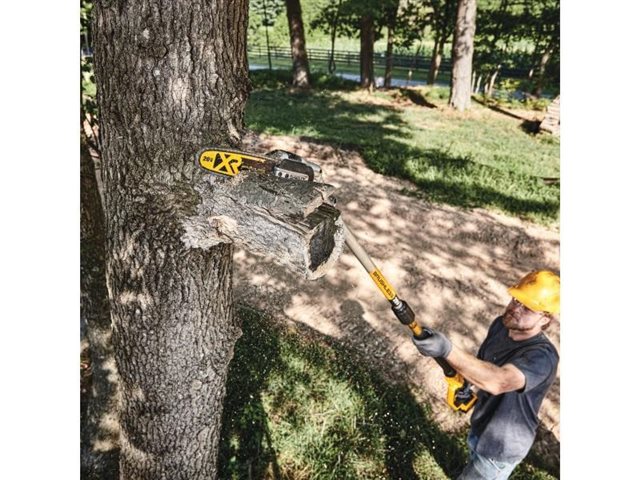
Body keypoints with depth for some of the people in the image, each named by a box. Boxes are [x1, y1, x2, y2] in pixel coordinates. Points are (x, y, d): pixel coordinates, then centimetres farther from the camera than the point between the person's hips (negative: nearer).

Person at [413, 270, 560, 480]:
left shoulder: (542, 356, -34)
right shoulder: (501, 325, -11)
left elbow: (498, 382, -53)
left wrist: (447, 349, -63)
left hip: (502, 447, -7)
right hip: (479, 428, 7)